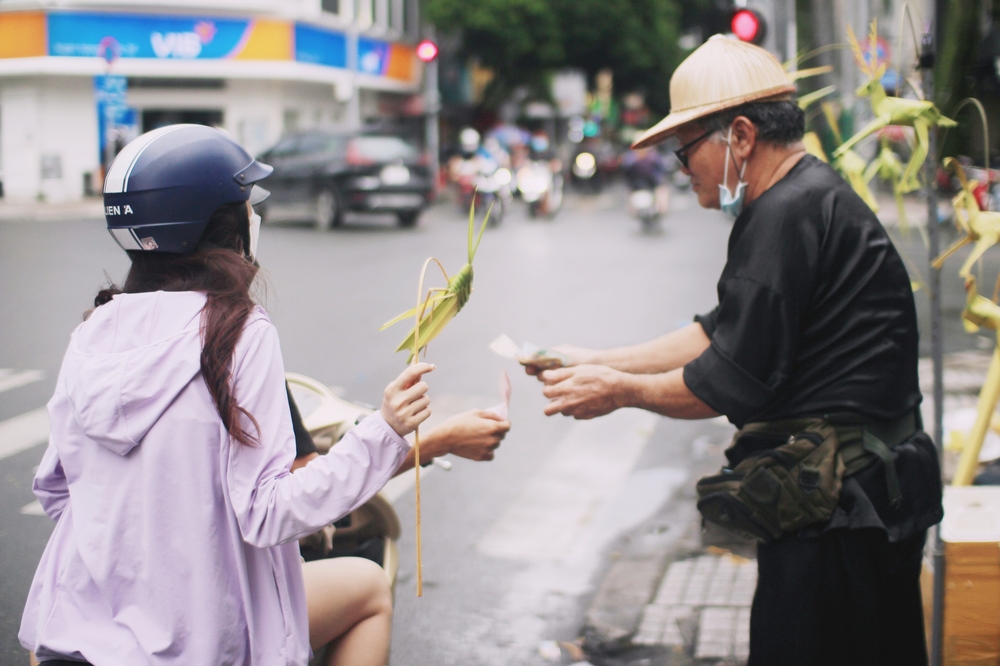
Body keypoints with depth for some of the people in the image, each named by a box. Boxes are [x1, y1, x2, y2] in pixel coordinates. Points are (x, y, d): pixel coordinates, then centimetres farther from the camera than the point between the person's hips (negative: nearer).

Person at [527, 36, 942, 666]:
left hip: (836, 507, -11)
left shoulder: (789, 214, -19)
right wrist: (598, 360, 13)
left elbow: (733, 383, -19)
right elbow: (721, 332, 18)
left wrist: (620, 390, -4)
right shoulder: (807, 196, 15)